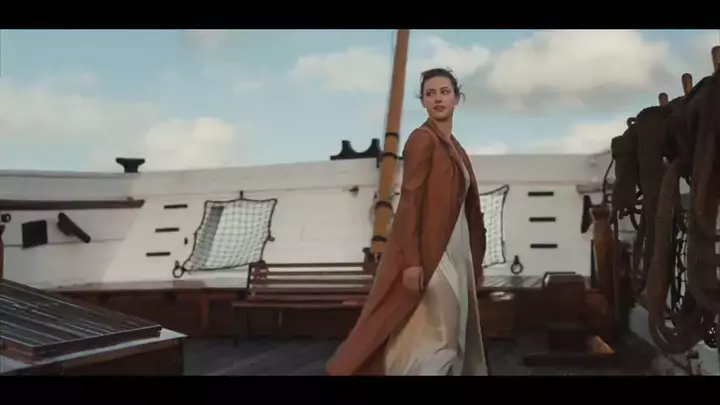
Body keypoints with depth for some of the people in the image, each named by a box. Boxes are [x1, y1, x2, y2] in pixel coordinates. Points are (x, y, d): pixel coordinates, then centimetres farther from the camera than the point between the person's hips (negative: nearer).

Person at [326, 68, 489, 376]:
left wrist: (474, 260, 17)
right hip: (429, 248, -9)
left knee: (449, 332, 11)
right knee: (428, 332, -7)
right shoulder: (422, 139, -10)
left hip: (454, 248, 9)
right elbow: (410, 201, -17)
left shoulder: (454, 147, 15)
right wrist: (412, 261, -25)